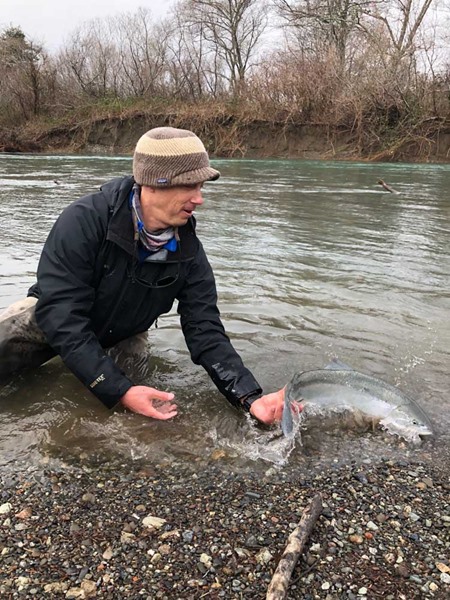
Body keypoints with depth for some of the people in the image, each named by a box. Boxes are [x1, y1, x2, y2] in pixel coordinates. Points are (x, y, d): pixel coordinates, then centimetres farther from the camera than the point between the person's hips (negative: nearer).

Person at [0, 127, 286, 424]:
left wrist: (252, 397, -32)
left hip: (122, 340, 4)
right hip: (53, 321, -3)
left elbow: (206, 332, -18)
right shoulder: (85, 220, -31)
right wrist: (119, 389, -40)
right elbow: (60, 313, -33)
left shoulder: (188, 252, -18)